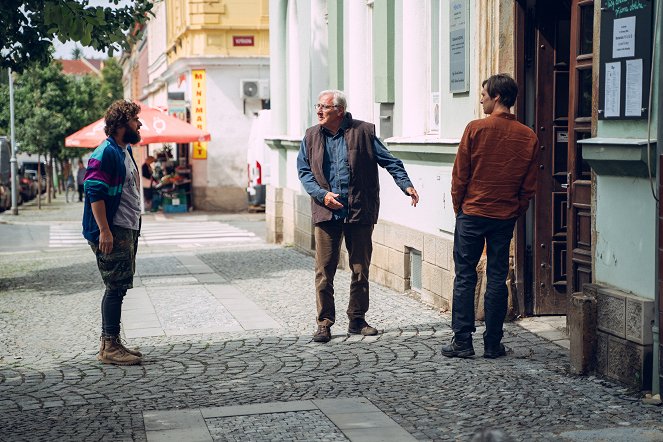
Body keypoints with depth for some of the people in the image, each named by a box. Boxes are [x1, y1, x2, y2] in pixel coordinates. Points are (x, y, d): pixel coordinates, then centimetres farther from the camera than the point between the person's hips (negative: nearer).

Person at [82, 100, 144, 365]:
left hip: (128, 230, 10)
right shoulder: (106, 153, -13)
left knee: (119, 287, 12)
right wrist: (104, 230, -24)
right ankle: (110, 347, -4)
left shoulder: (125, 151, 17)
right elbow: (95, 193, -19)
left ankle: (109, 344, 18)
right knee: (116, 288, -9)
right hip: (113, 232, -10)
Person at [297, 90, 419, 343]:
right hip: (326, 212, 1)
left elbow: (389, 161, 2)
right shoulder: (311, 136, 8)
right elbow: (304, 172, 7)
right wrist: (323, 195, -8)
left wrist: (406, 184, -11)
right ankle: (324, 323, 8)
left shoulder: (363, 132, 1)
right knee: (324, 271, -1)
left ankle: (357, 320, 20)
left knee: (360, 270, 7)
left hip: (360, 212, -1)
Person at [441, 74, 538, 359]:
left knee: (465, 277, 4)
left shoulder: (476, 129, -9)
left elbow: (460, 175, -5)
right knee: (497, 278, 8)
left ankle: (462, 341, 4)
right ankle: (493, 344, 11)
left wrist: (459, 208, 7)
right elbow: (529, 186, 4)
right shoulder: (528, 137, 1)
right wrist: (516, 213, 15)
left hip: (472, 213, -3)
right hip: (505, 218, 3)